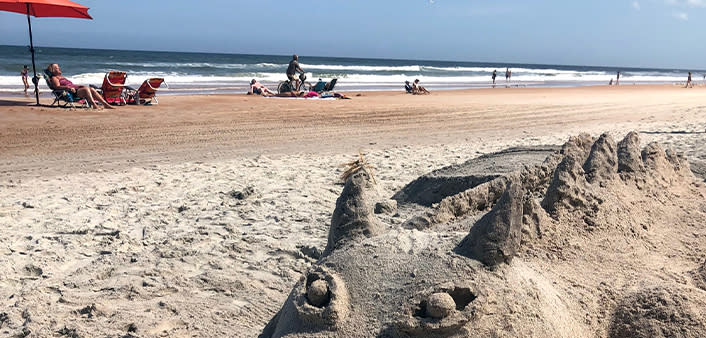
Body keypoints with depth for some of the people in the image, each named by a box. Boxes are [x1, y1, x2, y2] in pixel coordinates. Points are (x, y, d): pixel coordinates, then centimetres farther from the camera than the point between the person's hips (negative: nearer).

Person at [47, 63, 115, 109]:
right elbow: (57, 86, -12)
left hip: (76, 88, 8)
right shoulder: (54, 78, 6)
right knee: (86, 89, -32)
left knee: (92, 89, -13)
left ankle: (105, 104, -23)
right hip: (70, 92, -8)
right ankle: (94, 105, -45)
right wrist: (68, 87, -27)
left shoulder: (62, 77, 34)